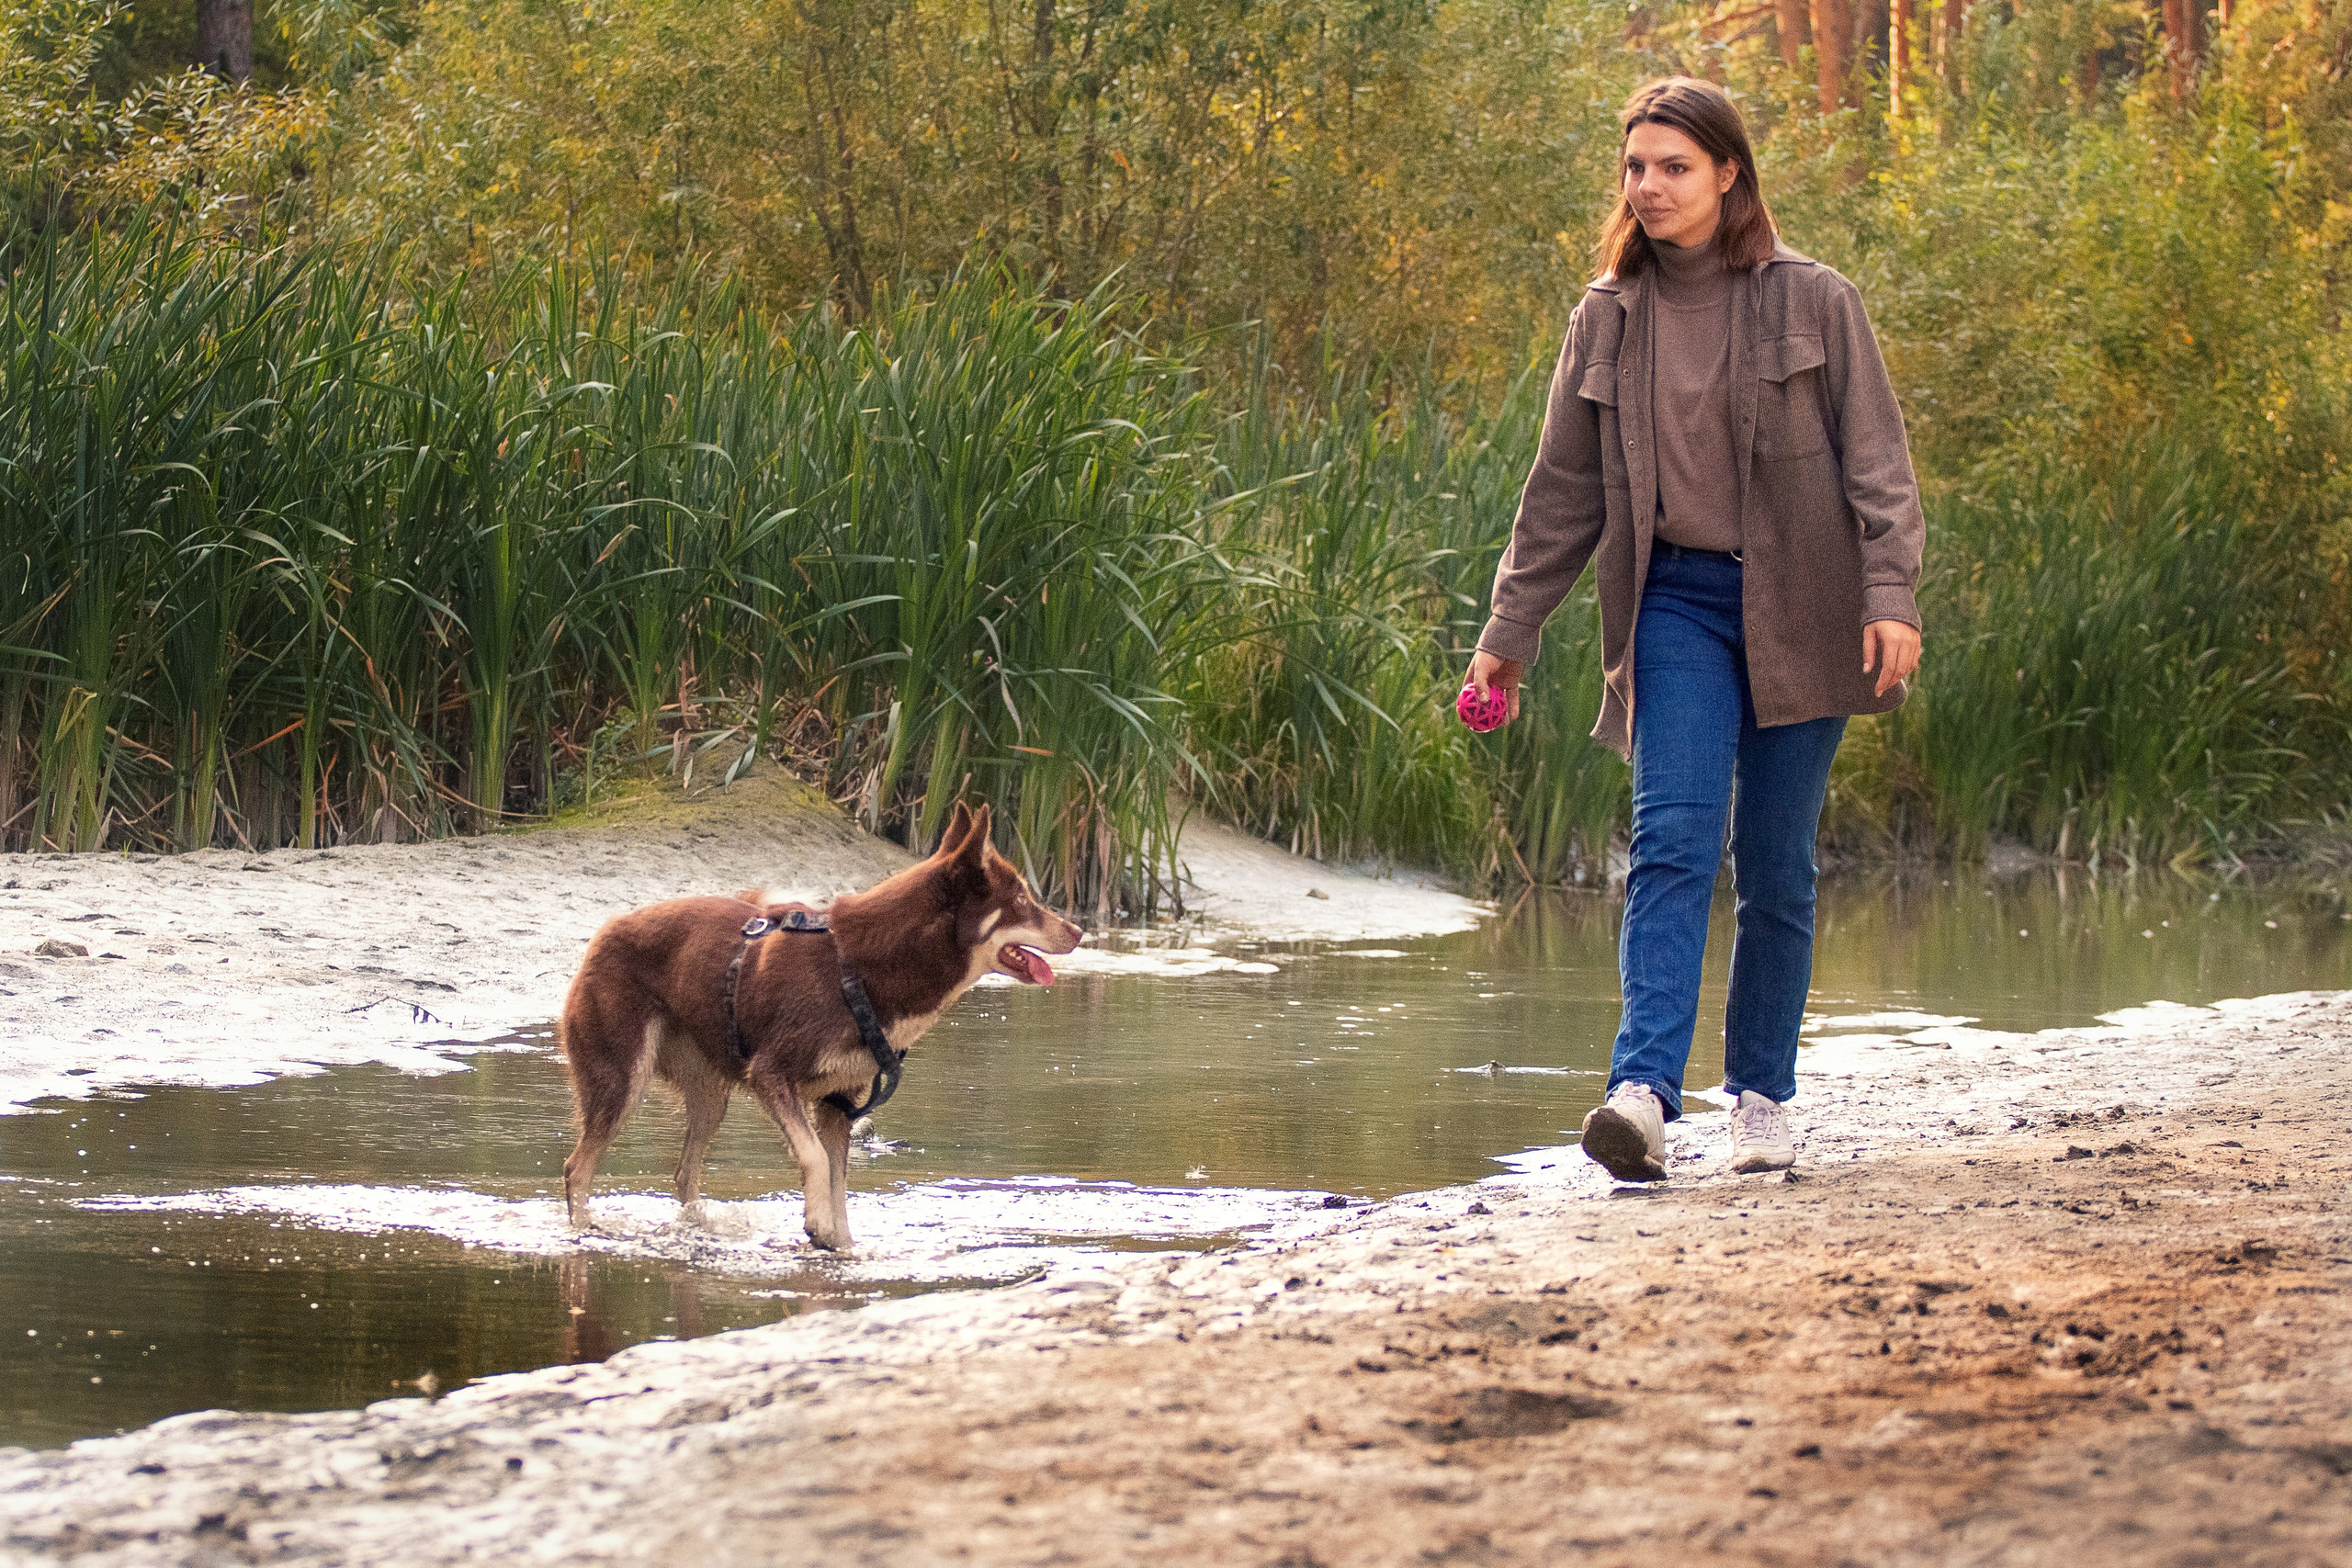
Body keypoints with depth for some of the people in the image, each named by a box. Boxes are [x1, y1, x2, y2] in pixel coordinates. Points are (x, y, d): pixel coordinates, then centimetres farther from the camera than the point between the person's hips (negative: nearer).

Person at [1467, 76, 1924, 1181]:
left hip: (1795, 610, -1)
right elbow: (1562, 491, 14)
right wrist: (1509, 631, 13)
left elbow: (1877, 463, -1)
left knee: (1775, 870, 3)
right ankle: (1645, 1091, -28)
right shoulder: (1608, 321, 9)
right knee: (1673, 840, -16)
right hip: (1677, 603, 1)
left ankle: (1762, 1098, 16)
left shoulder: (1813, 304, 1)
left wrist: (1890, 597, -13)